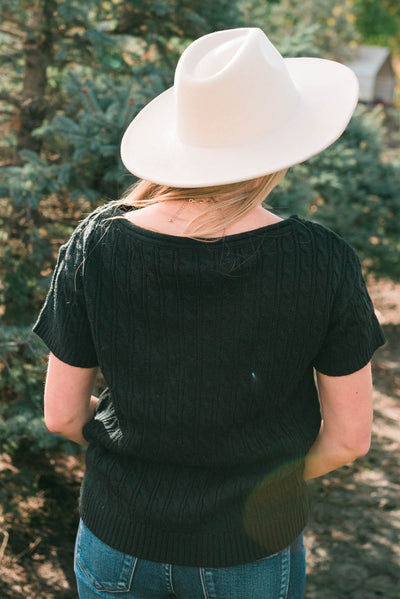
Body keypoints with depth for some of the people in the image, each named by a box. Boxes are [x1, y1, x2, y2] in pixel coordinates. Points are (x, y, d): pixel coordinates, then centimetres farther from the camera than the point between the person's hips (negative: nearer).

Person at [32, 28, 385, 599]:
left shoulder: (97, 243, -16)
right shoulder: (325, 263, -19)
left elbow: (61, 413, -8)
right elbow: (349, 435, -10)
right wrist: (270, 477, 8)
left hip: (120, 539, 1)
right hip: (251, 552, -1)